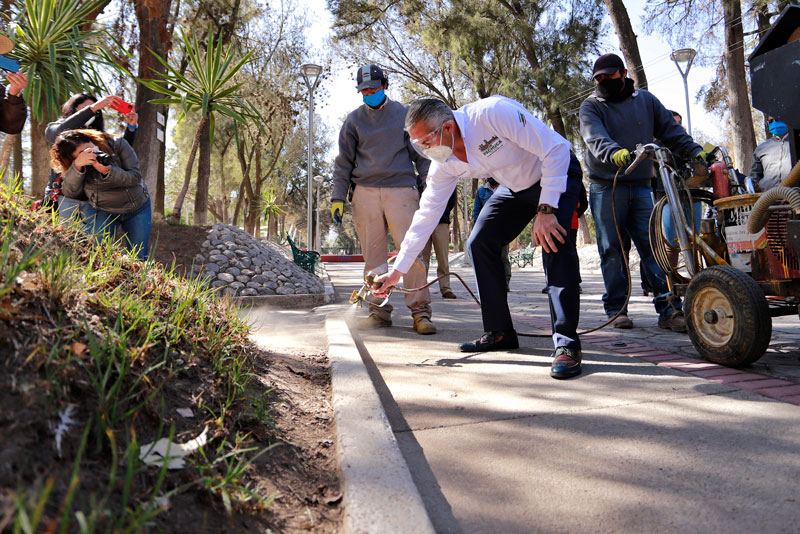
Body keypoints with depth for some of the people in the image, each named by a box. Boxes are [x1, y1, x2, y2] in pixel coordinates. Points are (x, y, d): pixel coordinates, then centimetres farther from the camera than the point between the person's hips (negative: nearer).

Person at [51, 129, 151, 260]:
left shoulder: (117, 144, -15)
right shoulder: (73, 163, -10)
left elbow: (136, 177, -17)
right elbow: (70, 193, -20)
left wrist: (108, 171, -33)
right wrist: (77, 166, -34)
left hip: (137, 209, 0)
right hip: (102, 211, 0)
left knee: (139, 258, 2)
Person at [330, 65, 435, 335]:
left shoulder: (404, 113, 12)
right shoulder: (354, 119, 14)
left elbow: (421, 153, 14)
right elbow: (344, 161, 14)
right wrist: (338, 197, 5)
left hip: (401, 189, -2)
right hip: (365, 193, 2)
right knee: (373, 254, 1)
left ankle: (420, 311, -6)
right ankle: (379, 311, 8)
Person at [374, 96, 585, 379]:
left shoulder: (493, 113, -34)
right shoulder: (444, 163, -13)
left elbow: (556, 150, -29)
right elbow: (426, 214, -7)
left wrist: (546, 210, -33)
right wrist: (397, 270, -7)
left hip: (557, 173, -6)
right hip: (515, 186, 6)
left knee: (554, 241, -28)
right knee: (480, 243, -5)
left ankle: (567, 343, -23)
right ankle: (499, 332, 4)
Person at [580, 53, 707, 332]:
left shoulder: (645, 100, 17)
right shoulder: (591, 106, 5)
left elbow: (670, 129, 15)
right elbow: (595, 138, -16)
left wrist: (695, 151, -2)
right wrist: (613, 153, -37)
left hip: (641, 186, 3)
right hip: (606, 187, -2)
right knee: (612, 250, 0)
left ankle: (669, 308, -1)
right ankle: (616, 308, 8)